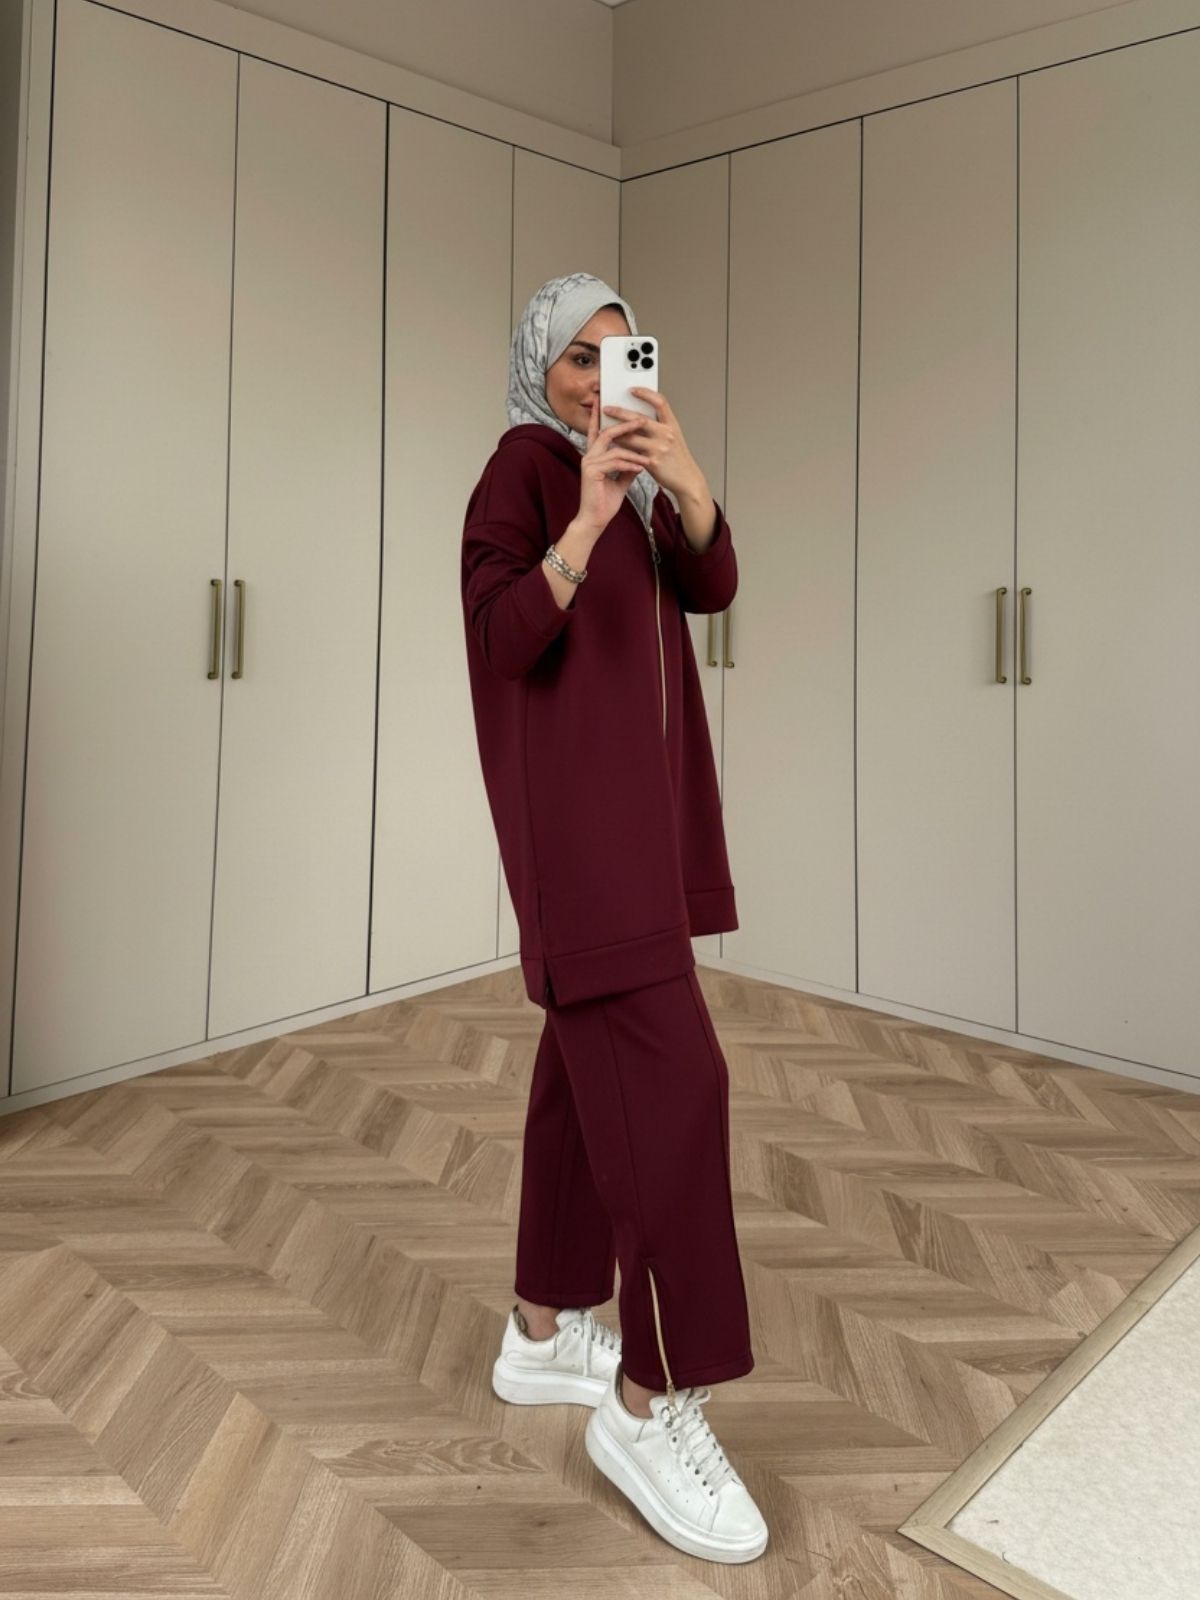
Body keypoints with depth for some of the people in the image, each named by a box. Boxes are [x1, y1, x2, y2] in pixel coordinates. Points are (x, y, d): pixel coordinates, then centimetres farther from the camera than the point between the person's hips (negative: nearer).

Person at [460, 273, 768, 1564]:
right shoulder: (520, 471, -5)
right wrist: (588, 518, -30)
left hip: (641, 789, 9)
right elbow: (499, 643, -18)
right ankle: (649, 1401, -4)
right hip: (574, 802, -9)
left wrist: (683, 475, -15)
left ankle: (543, 1333, 24)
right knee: (667, 1073, -15)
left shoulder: (637, 478, 20)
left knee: (592, 1056, 11)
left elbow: (713, 587, 3)